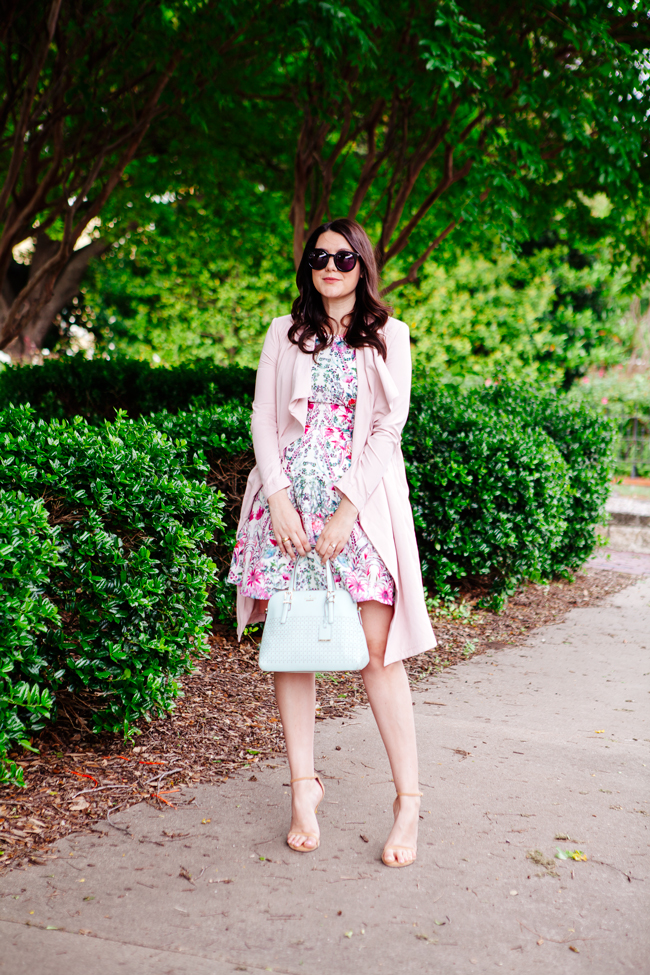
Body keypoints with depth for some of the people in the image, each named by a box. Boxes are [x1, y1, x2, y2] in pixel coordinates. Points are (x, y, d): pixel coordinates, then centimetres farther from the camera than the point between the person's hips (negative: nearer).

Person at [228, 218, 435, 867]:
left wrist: (348, 508, -10)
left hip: (361, 501, -2)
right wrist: (280, 497, -7)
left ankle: (408, 800, 0)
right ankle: (304, 787, 11)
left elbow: (389, 426, 0)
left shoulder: (387, 336, 8)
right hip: (288, 498, 2)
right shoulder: (285, 334, 14)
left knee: (376, 649, -8)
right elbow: (263, 420, 7)